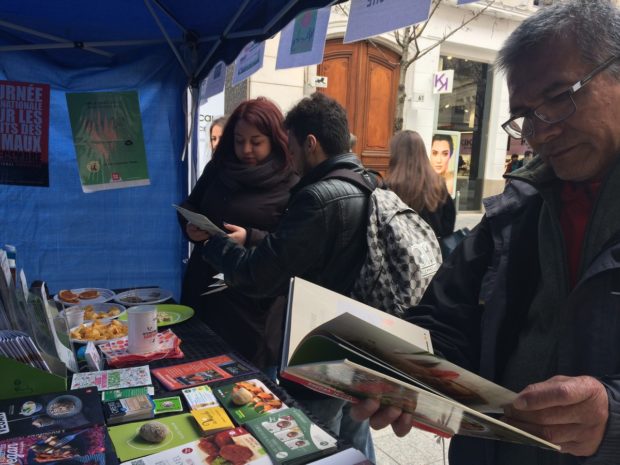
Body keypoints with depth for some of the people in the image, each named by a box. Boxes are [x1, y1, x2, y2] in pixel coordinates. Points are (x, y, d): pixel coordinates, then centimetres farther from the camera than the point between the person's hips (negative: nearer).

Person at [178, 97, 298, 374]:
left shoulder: (291, 183, -11)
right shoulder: (217, 169, 6)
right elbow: (189, 207, 17)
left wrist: (250, 238, -27)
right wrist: (189, 227, -6)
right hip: (204, 286, 6)